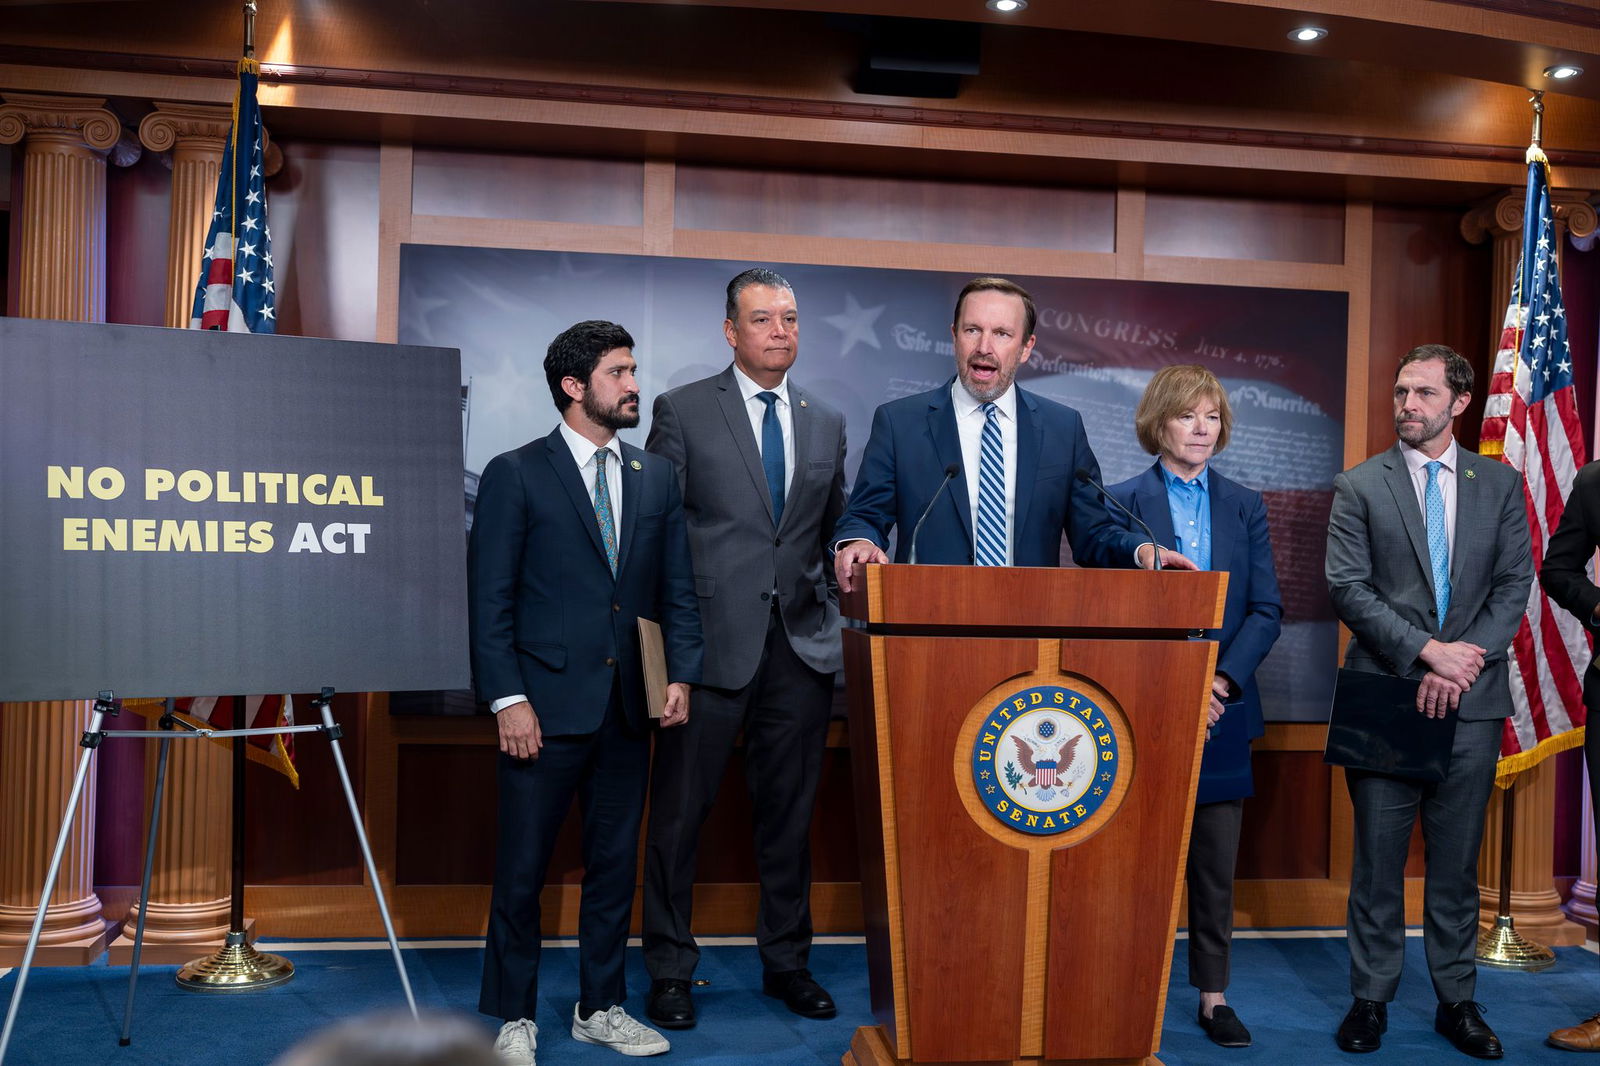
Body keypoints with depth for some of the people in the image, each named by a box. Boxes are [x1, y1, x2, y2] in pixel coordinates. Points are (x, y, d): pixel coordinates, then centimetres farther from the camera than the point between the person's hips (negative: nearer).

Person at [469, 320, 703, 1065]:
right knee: (522, 869, 3)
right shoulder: (515, 474, -2)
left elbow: (678, 590, 12)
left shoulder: (657, 478, 11)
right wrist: (508, 700, -12)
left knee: (615, 863, 12)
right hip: (547, 704, -4)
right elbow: (490, 600, -5)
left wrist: (681, 674, -1)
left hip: (627, 706, 5)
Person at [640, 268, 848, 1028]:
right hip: (713, 642, -3)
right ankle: (670, 970, 19)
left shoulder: (826, 422, 13)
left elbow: (833, 530, 15)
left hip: (801, 646, 4)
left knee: (790, 811, 12)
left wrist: (834, 615, 4)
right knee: (680, 812, 4)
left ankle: (787, 961, 27)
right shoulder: (683, 411, 1)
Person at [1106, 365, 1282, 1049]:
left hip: (1222, 707, 3)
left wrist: (1222, 680, -10)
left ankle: (1214, 996, 20)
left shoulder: (1246, 506, 10)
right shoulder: (1123, 503, 0)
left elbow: (1267, 609, 4)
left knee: (1217, 861, 9)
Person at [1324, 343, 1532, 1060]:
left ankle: (1457, 1001, 22)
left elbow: (1516, 583, 4)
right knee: (1378, 858, 4)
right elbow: (1348, 588, -5)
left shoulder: (1499, 484, 10)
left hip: (1473, 701, 2)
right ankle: (1370, 1000, 16)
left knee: (1457, 860, 10)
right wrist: (1428, 651, -14)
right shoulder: (1359, 487, 3)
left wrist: (1466, 658, -10)